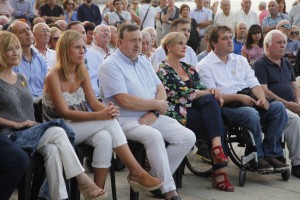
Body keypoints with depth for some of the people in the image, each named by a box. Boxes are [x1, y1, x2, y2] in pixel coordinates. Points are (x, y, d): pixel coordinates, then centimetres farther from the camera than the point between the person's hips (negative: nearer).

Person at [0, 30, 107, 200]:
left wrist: (34, 126, 6)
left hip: (30, 133, 6)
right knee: (57, 132, -27)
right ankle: (83, 181, -22)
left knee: (52, 149, -30)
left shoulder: (21, 79, 20)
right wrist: (16, 124, -12)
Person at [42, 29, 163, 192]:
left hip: (81, 126, 5)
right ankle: (136, 171, -24)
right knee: (109, 122, -27)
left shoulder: (82, 72, 6)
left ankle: (99, 190, -25)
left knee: (105, 138, -31)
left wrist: (108, 110, -22)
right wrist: (100, 115, -29)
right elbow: (65, 113, -20)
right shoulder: (53, 77, -14)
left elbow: (93, 102, 3)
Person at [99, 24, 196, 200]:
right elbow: (125, 101, -20)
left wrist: (154, 112, -9)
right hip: (126, 120, -7)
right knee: (154, 136, -36)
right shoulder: (111, 65, -9)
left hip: (153, 117, 7)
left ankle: (156, 178, 2)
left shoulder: (144, 61, 15)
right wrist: (157, 104, -9)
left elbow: (161, 89, 12)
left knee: (188, 137, -10)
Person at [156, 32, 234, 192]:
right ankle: (219, 169, -27)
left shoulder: (188, 68, 21)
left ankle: (217, 148, -34)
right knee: (216, 123, -26)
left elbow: (200, 88, 13)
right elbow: (181, 95, -14)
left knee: (211, 100, -27)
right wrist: (210, 92, -13)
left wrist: (213, 94, -11)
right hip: (177, 113, -6)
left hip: (194, 108, 6)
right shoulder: (162, 70, -3)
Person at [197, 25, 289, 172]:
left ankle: (271, 153, -14)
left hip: (249, 100, 6)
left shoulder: (241, 60, 22)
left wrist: (262, 98, -8)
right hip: (225, 105, -6)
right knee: (251, 114, -35)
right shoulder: (204, 66, 2)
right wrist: (238, 97, -18)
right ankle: (258, 158, -17)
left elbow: (253, 83, 14)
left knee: (278, 107, -18)